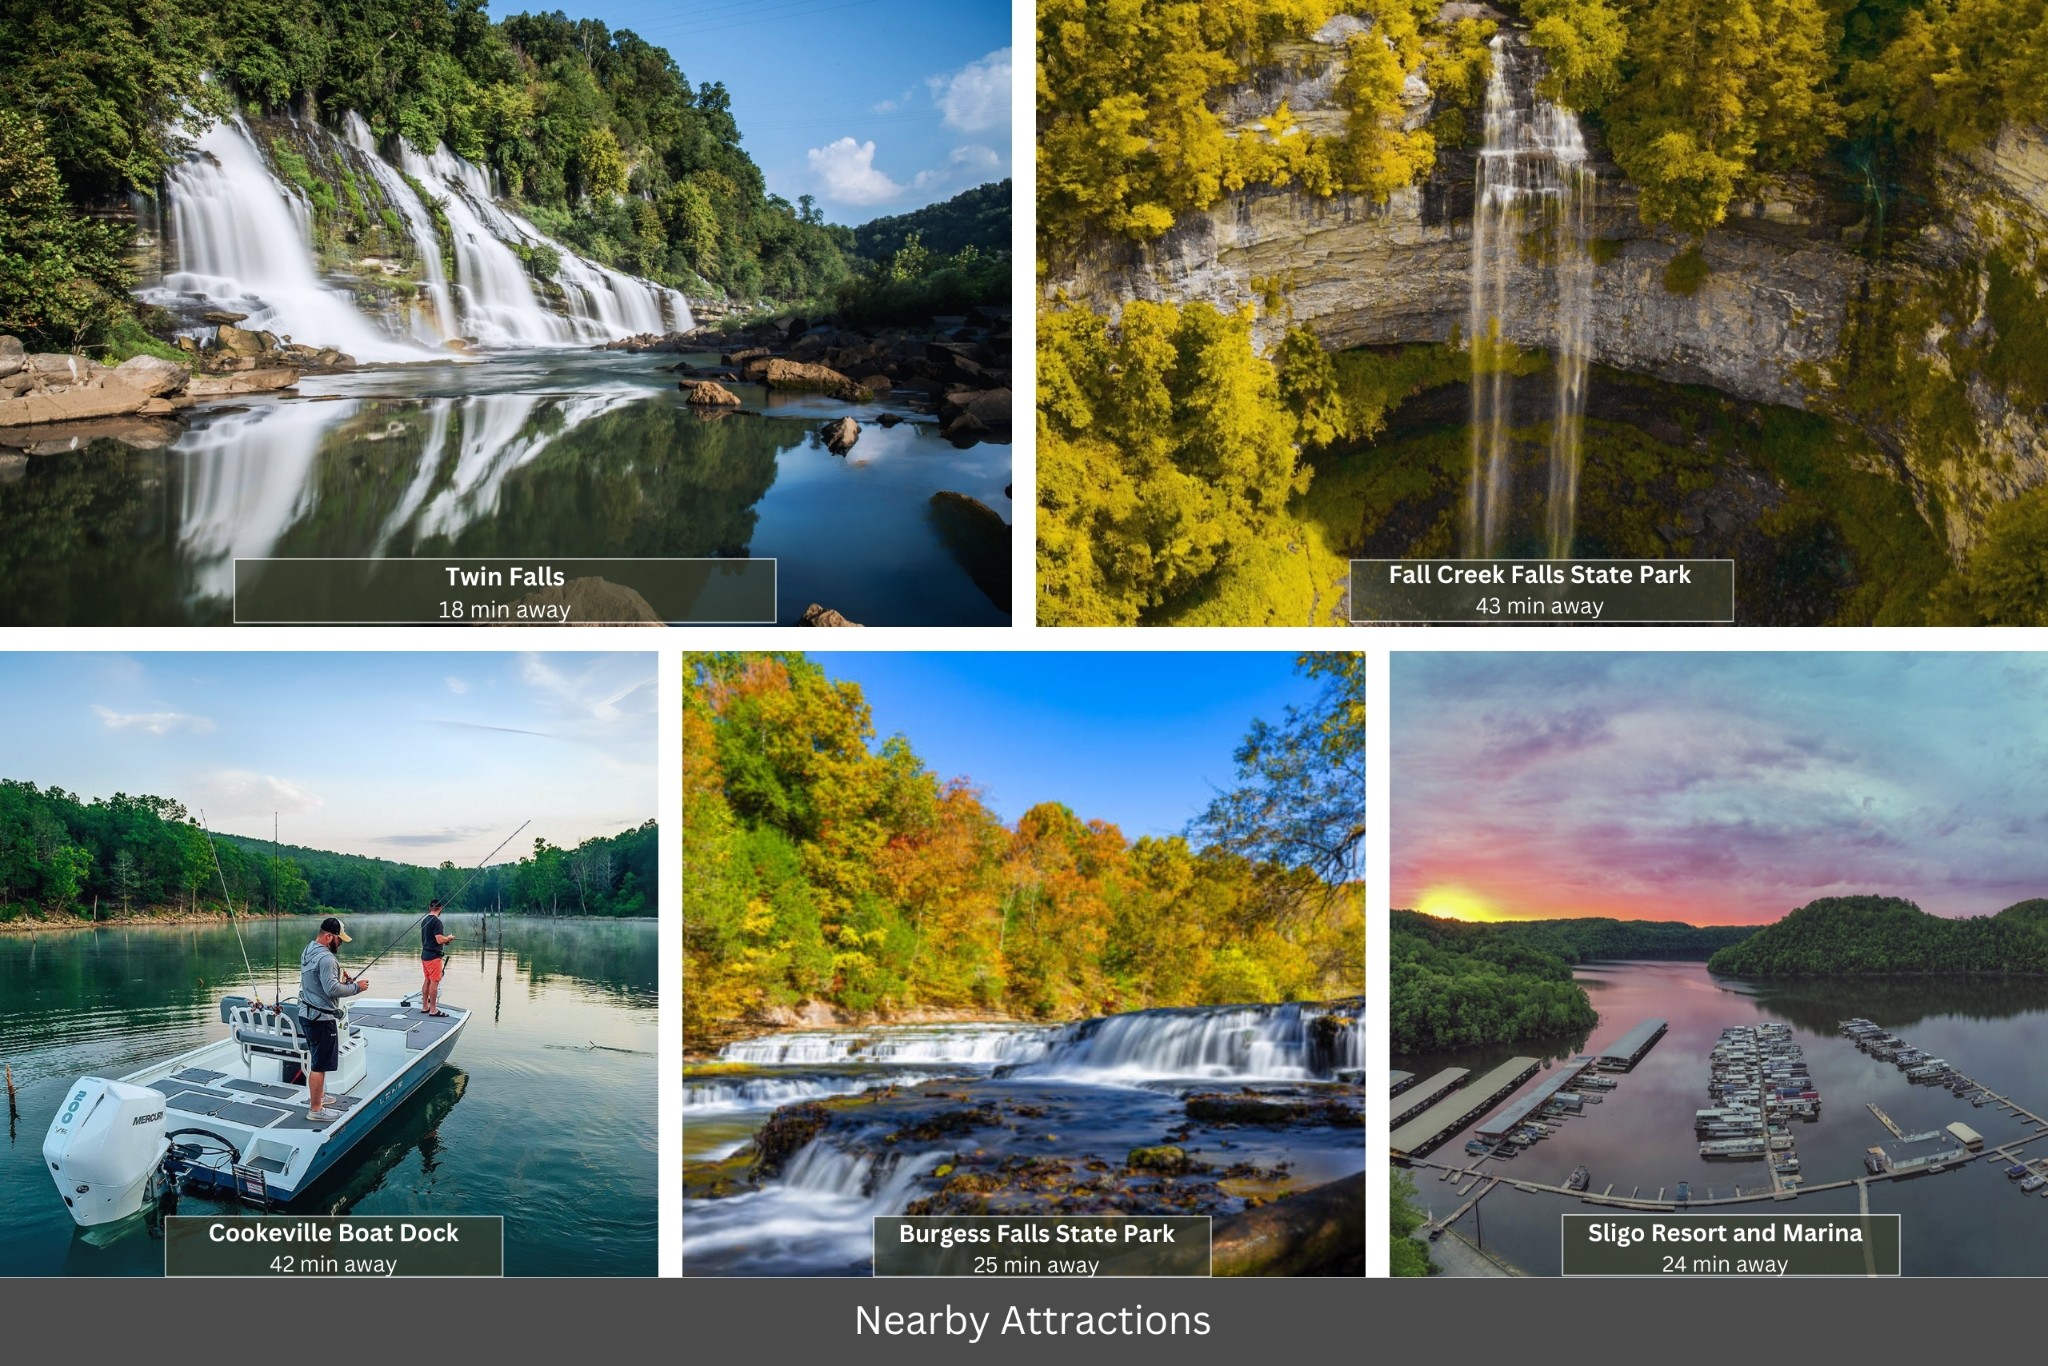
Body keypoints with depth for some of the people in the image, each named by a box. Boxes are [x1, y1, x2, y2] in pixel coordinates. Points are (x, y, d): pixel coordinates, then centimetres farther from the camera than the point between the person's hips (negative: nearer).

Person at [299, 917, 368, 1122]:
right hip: (321, 1018, -11)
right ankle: (316, 1109, 1)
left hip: (306, 1014, 11)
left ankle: (315, 1096, 37)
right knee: (320, 1065, -4)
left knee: (316, 1060, 24)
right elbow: (332, 990, -25)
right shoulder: (325, 958, -21)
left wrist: (341, 982, 14)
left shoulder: (308, 952, 11)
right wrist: (356, 987, -14)